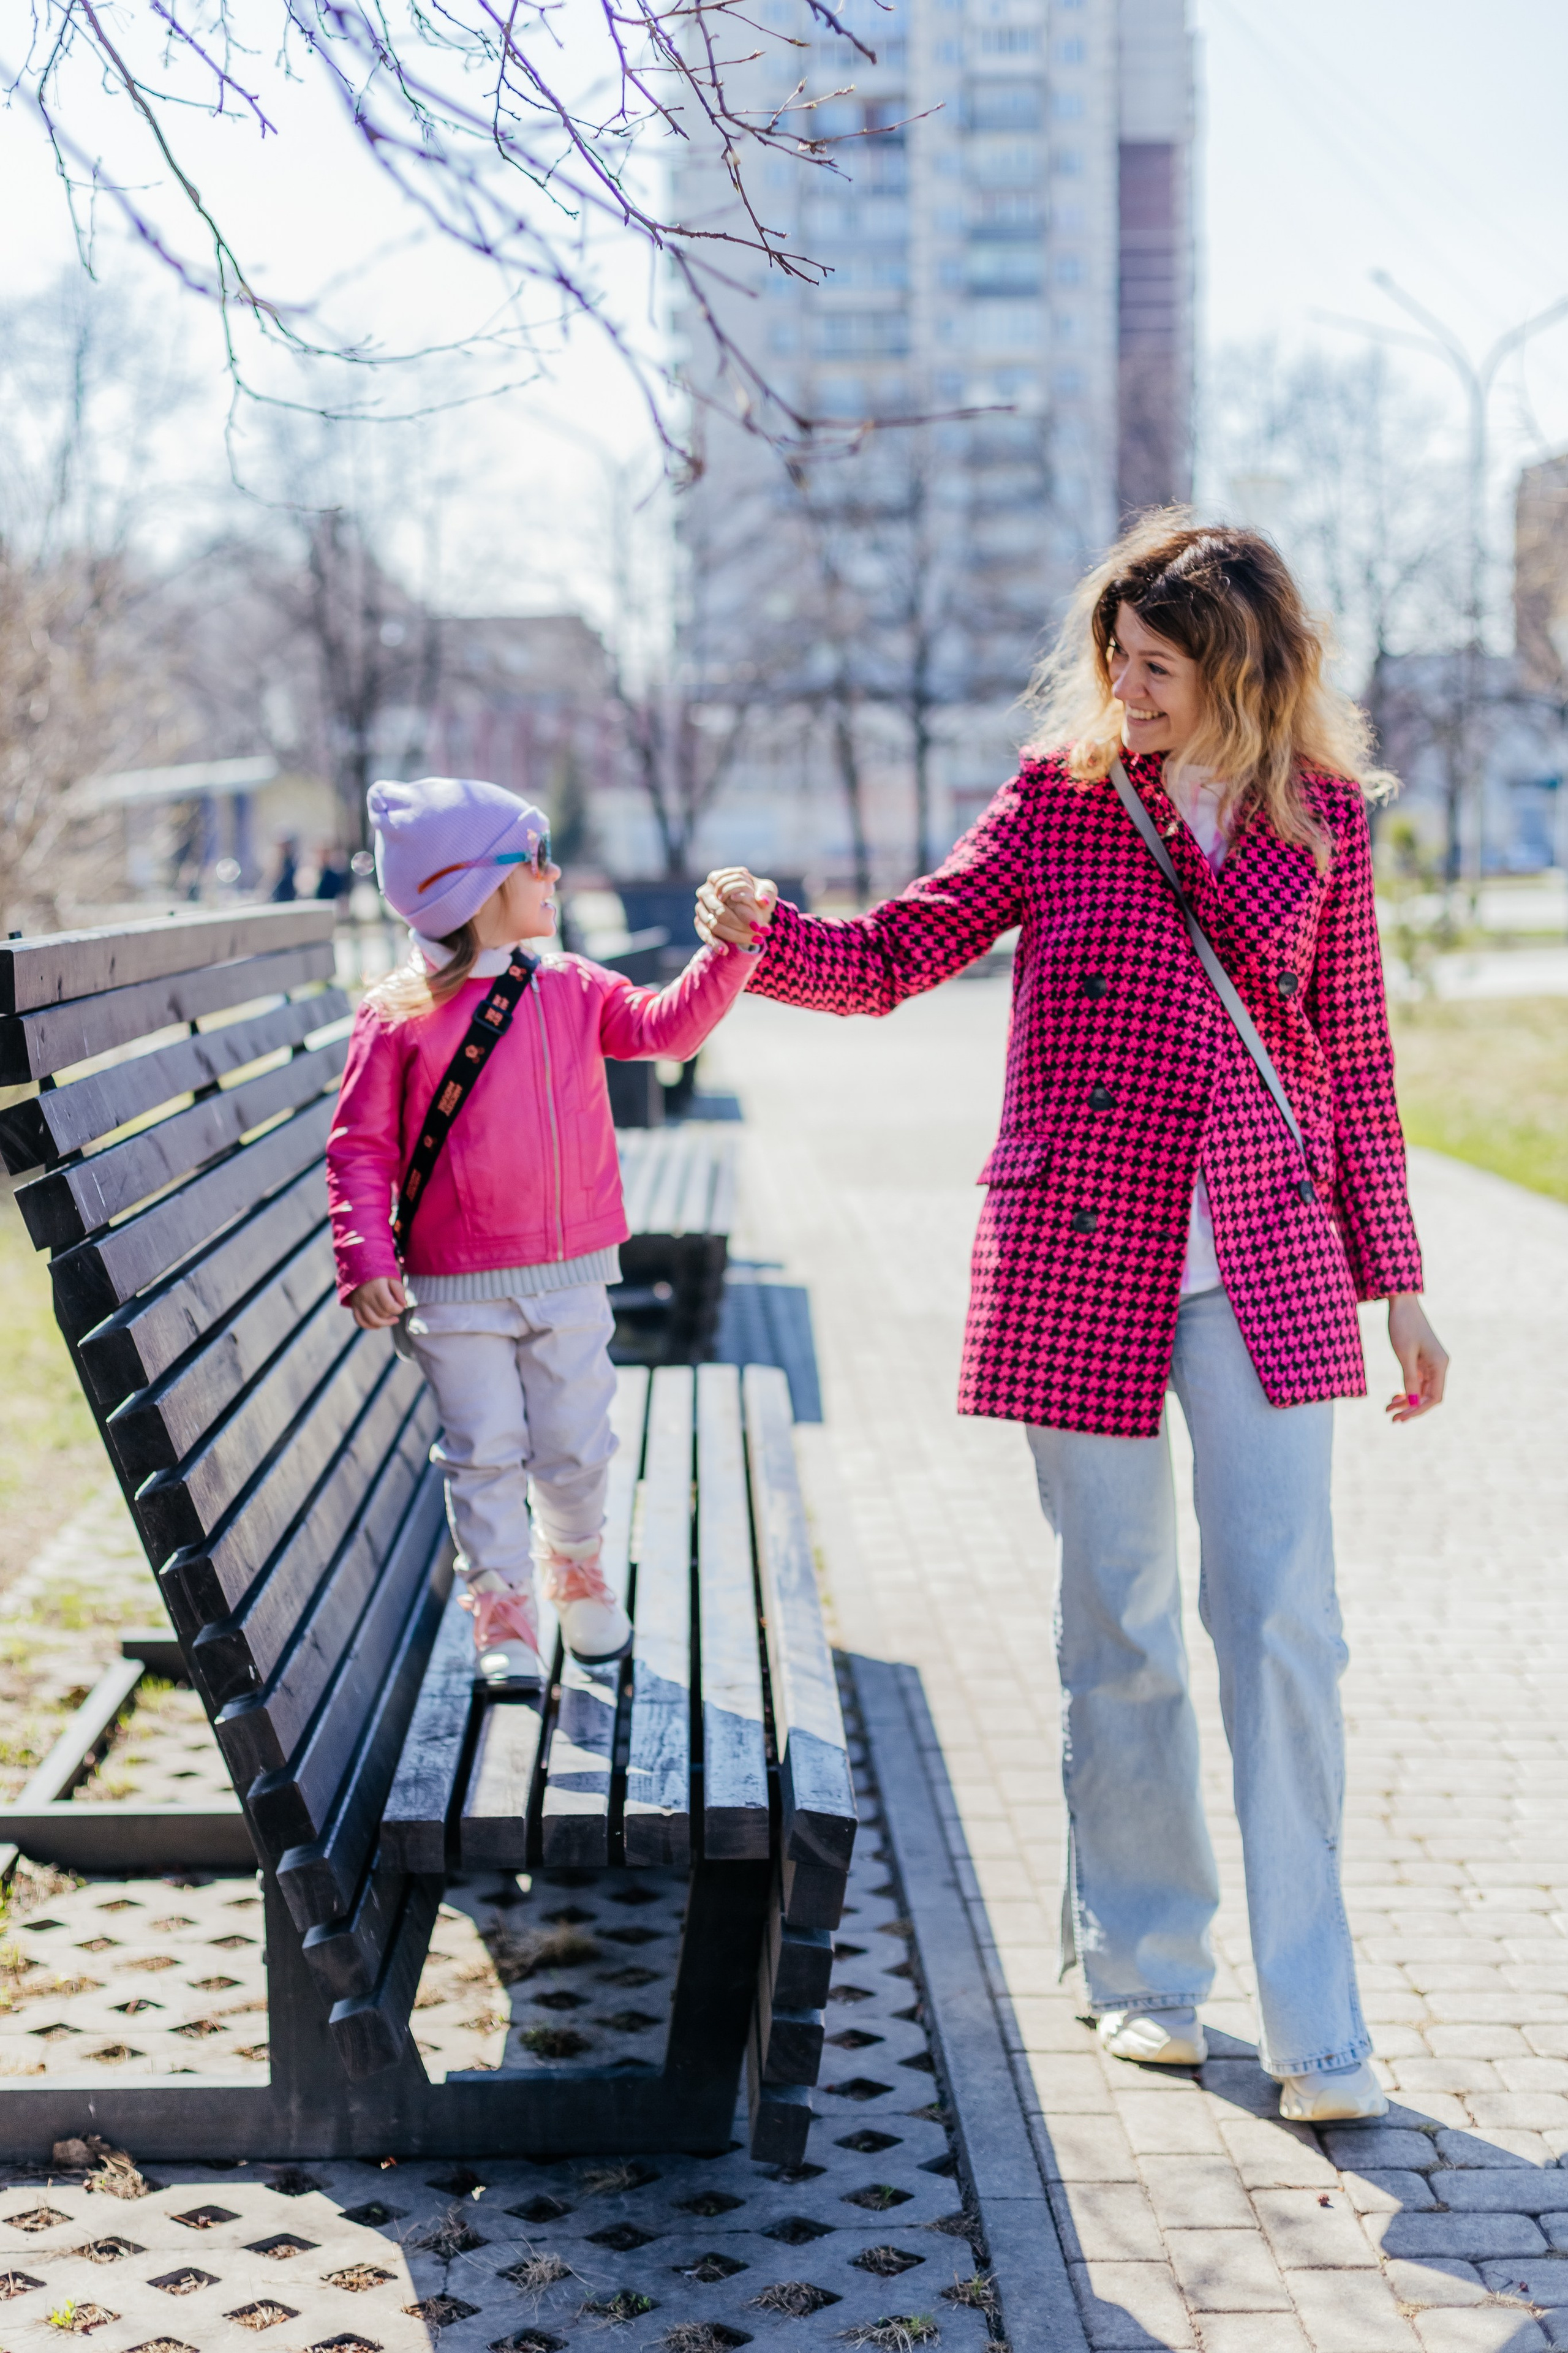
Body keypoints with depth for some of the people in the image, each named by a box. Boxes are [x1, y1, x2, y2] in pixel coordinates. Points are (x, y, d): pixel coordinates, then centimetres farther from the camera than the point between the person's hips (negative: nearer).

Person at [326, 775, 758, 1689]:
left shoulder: (572, 990, 5)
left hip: (570, 1278, 3)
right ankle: (504, 1623, 12)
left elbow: (666, 1025, -4)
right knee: (486, 1456, 1)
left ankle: (579, 1576, 36)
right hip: (456, 1294, -3)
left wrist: (732, 948, -16)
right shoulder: (397, 1017, -8)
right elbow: (361, 1148, -5)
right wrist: (367, 1260, -13)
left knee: (575, 1450, 11)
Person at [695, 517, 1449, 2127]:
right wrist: (770, 938, -22)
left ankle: (1313, 2024, 5)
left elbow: (1353, 1059, 9)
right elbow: (901, 954, -1)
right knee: (1120, 1630, 8)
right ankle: (1144, 1970, 25)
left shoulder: (1322, 817, 4)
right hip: (1080, 1257, 0)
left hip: (1262, 1271, 0)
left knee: (1283, 1626, -4)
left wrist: (1396, 1283, 9)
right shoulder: (1061, 792, 1)